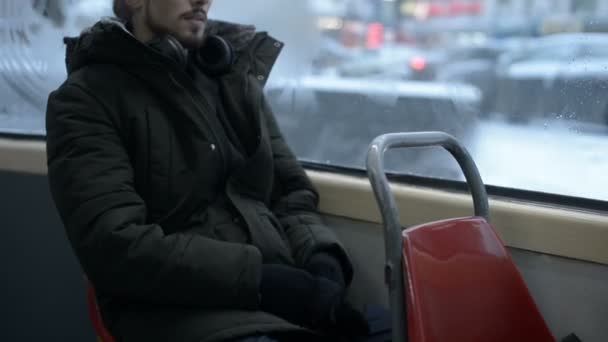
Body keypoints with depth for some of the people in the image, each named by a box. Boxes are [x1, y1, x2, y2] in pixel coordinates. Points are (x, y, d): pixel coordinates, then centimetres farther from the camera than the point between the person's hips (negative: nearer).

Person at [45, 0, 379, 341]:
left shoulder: (237, 78, 18)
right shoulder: (86, 99, 2)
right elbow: (115, 246, -10)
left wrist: (322, 261, -5)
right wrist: (261, 278, -16)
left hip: (278, 296, 6)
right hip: (182, 311, -6)